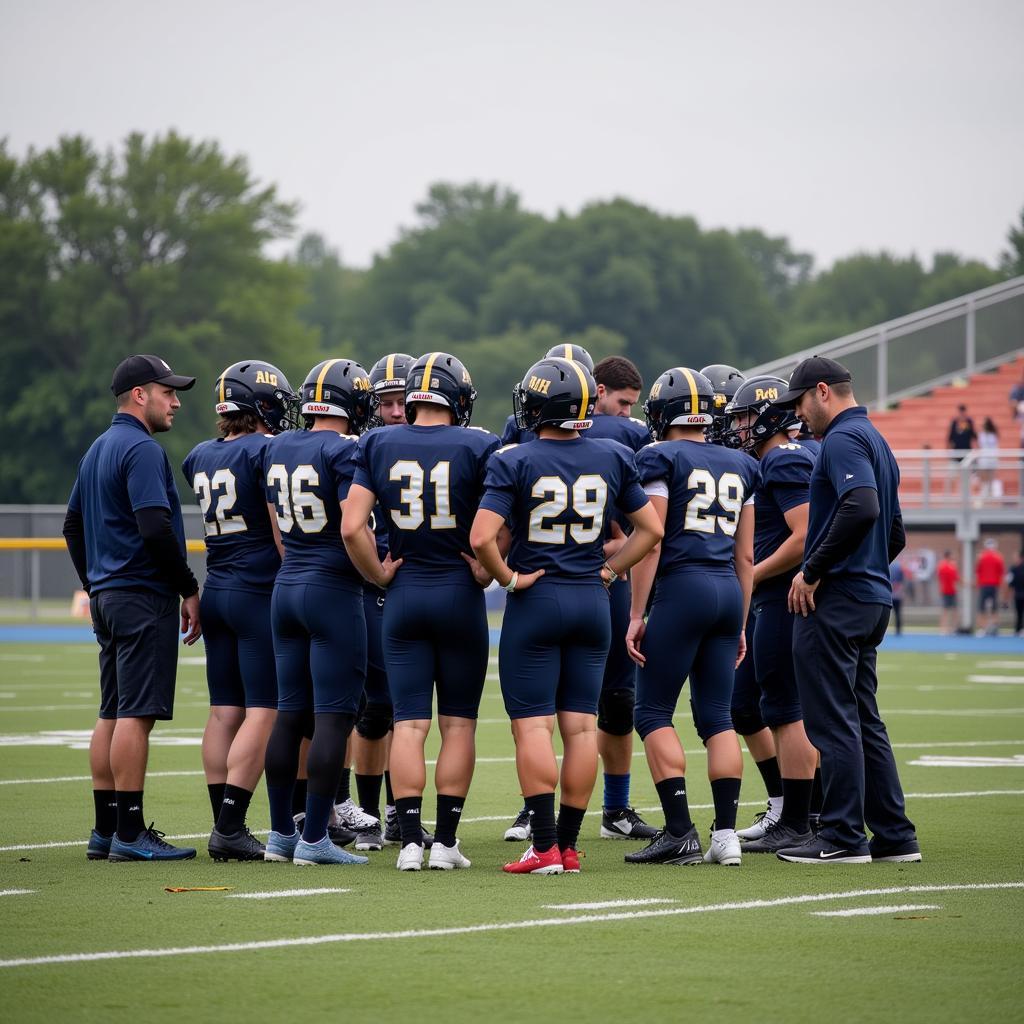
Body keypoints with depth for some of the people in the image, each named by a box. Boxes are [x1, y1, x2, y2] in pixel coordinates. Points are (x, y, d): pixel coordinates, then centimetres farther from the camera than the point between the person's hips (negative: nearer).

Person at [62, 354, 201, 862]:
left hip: (107, 596, 10)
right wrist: (189, 590, -13)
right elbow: (156, 530, -22)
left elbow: (73, 526, 24)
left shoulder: (97, 450, 17)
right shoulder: (142, 450, -13)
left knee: (112, 714, 11)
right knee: (136, 714, -8)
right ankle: (129, 833, -9)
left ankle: (105, 830, 13)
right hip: (144, 597, -10)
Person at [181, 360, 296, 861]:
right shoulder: (266, 452, -11)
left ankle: (224, 825, 9)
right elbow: (283, 533, -12)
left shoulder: (200, 458, 11)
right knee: (262, 714, -6)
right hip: (260, 592, -7)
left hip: (216, 591, 8)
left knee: (224, 712, 8)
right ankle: (230, 828, -11)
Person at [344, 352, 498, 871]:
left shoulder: (378, 446, 1)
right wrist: (486, 571, -1)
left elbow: (352, 527, -6)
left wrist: (378, 575, 5)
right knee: (458, 722, 6)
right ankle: (445, 840, 5)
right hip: (460, 595, -2)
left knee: (409, 722, 3)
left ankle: (410, 840, -4)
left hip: (403, 596, 2)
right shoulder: (477, 447, -6)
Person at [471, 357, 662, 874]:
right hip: (592, 601, 4)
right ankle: (568, 842, 9)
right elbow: (651, 529, 9)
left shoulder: (515, 463, -11)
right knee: (580, 725, 7)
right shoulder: (612, 459, 2)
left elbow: (482, 538, -20)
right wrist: (611, 569, 12)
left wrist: (508, 579, -6)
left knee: (532, 725, -2)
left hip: (536, 601, -4)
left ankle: (544, 846, -7)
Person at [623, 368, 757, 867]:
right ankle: (726, 834, 2)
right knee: (717, 715, 8)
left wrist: (636, 614, -6)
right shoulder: (739, 466, 16)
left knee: (652, 713, 0)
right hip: (728, 592, 6)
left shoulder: (660, 459, -3)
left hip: (682, 587, -6)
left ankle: (680, 833, -7)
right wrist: (740, 624, 22)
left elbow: (651, 543, -9)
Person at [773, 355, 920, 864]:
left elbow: (861, 508, -27)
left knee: (833, 721, -6)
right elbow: (895, 534, 24)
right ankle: (894, 836, 13)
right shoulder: (877, 443, 20)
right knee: (863, 720, 13)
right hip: (874, 598, 10)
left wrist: (813, 572, -21)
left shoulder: (843, 439, -11)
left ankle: (843, 837, -4)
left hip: (835, 598, -10)